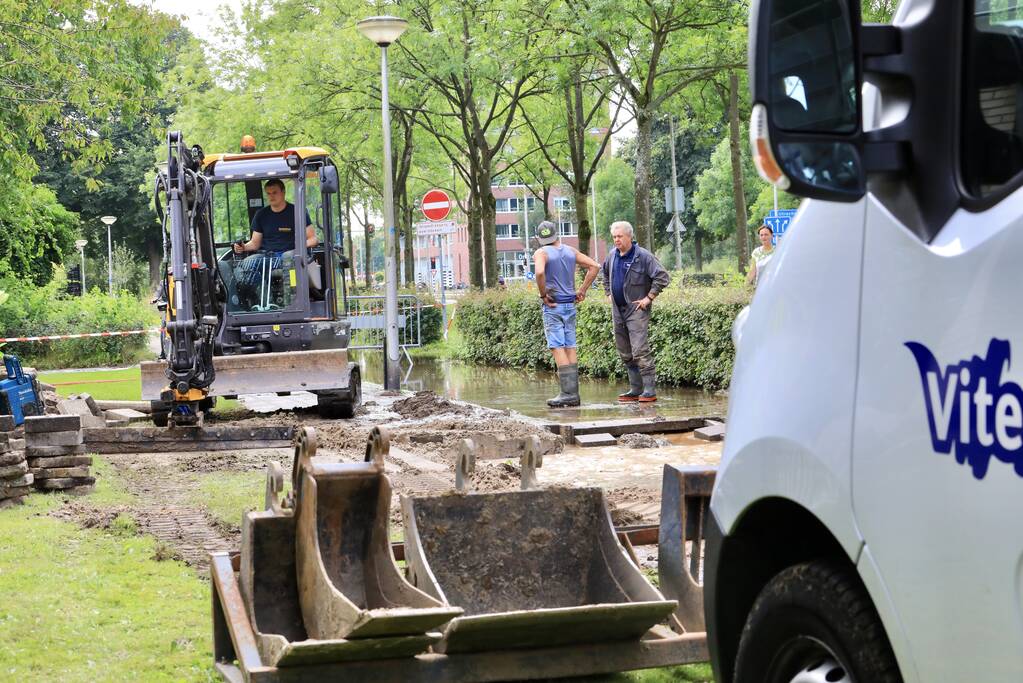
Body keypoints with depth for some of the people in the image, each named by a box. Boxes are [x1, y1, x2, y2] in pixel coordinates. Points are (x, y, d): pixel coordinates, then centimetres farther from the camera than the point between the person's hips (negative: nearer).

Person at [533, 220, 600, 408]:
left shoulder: (541, 253, -7)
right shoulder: (570, 251, 9)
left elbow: (539, 272, -28)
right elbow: (594, 266, 8)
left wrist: (543, 295, -14)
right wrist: (582, 290, 8)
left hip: (552, 306, -6)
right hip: (570, 304, 6)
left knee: (557, 348, -6)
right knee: (570, 347, 9)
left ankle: (568, 393, -12)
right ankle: (574, 393, 9)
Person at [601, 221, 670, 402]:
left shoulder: (643, 256, -12)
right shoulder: (612, 255, 10)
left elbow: (662, 277, -15)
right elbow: (605, 272, 31)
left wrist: (649, 297, -15)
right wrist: (608, 292, 21)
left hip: (637, 310, -8)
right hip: (618, 310, 8)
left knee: (640, 351, -14)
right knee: (625, 353, 11)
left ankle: (650, 390, -13)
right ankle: (636, 389, 19)